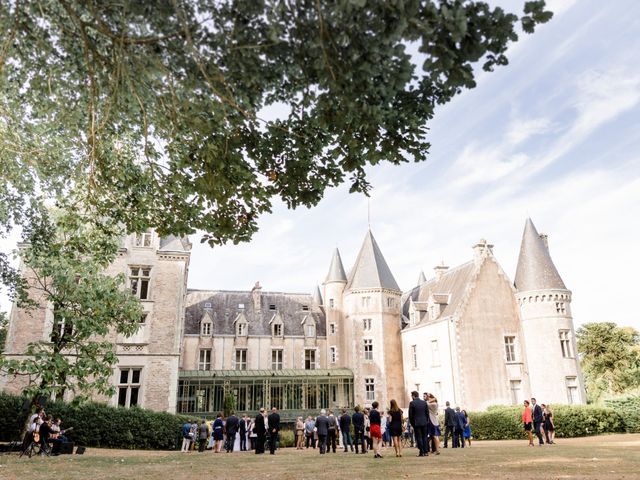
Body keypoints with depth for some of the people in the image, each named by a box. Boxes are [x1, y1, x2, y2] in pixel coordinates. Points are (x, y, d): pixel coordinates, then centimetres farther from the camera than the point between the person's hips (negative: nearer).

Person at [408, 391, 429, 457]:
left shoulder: (412, 403, -8)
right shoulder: (424, 402, 4)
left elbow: (410, 414, -7)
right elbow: (427, 413, 7)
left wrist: (412, 423, 4)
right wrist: (426, 421, 15)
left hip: (416, 423, -4)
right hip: (424, 422, 4)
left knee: (419, 437, 0)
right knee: (424, 437, 11)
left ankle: (421, 452, 0)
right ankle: (426, 451, 11)